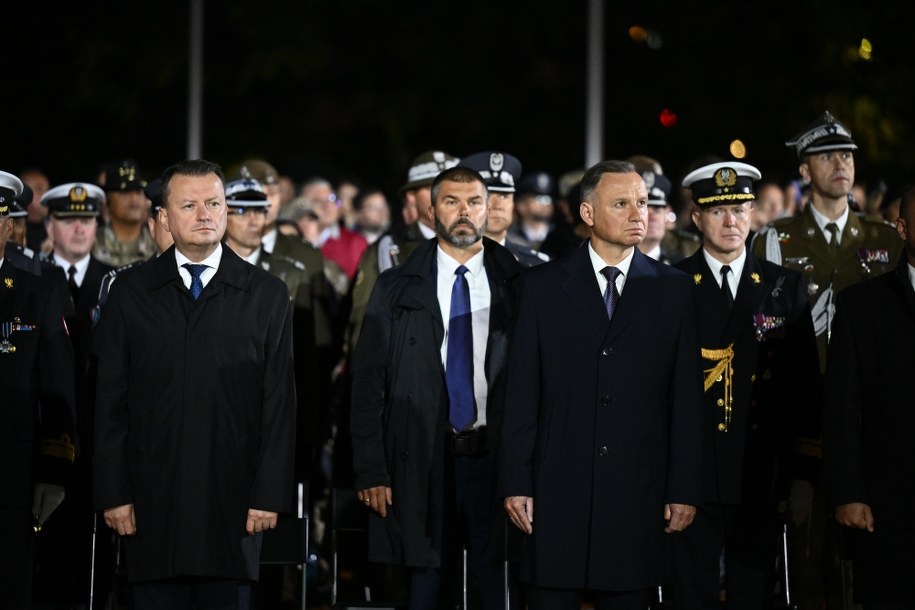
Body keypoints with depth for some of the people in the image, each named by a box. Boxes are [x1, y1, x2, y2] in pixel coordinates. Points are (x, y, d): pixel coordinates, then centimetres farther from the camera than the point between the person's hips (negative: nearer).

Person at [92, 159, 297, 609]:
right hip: (152, 502, 0)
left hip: (232, 503, 0)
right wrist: (113, 494, -2)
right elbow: (110, 402, 4)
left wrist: (269, 495, -4)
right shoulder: (130, 293, 7)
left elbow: (279, 404, 2)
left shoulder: (266, 295, 5)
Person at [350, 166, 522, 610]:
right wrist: (371, 471, -3)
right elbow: (368, 384, 4)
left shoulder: (517, 286, 3)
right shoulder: (396, 289, 6)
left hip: (497, 459, -1)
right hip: (424, 462, 1)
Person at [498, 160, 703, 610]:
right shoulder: (542, 285, 5)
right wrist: (515, 483, -2)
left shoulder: (674, 290, 7)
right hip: (557, 489, -1)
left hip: (639, 492, 1)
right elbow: (521, 394, 3)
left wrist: (685, 489, 1)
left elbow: (686, 398, 5)